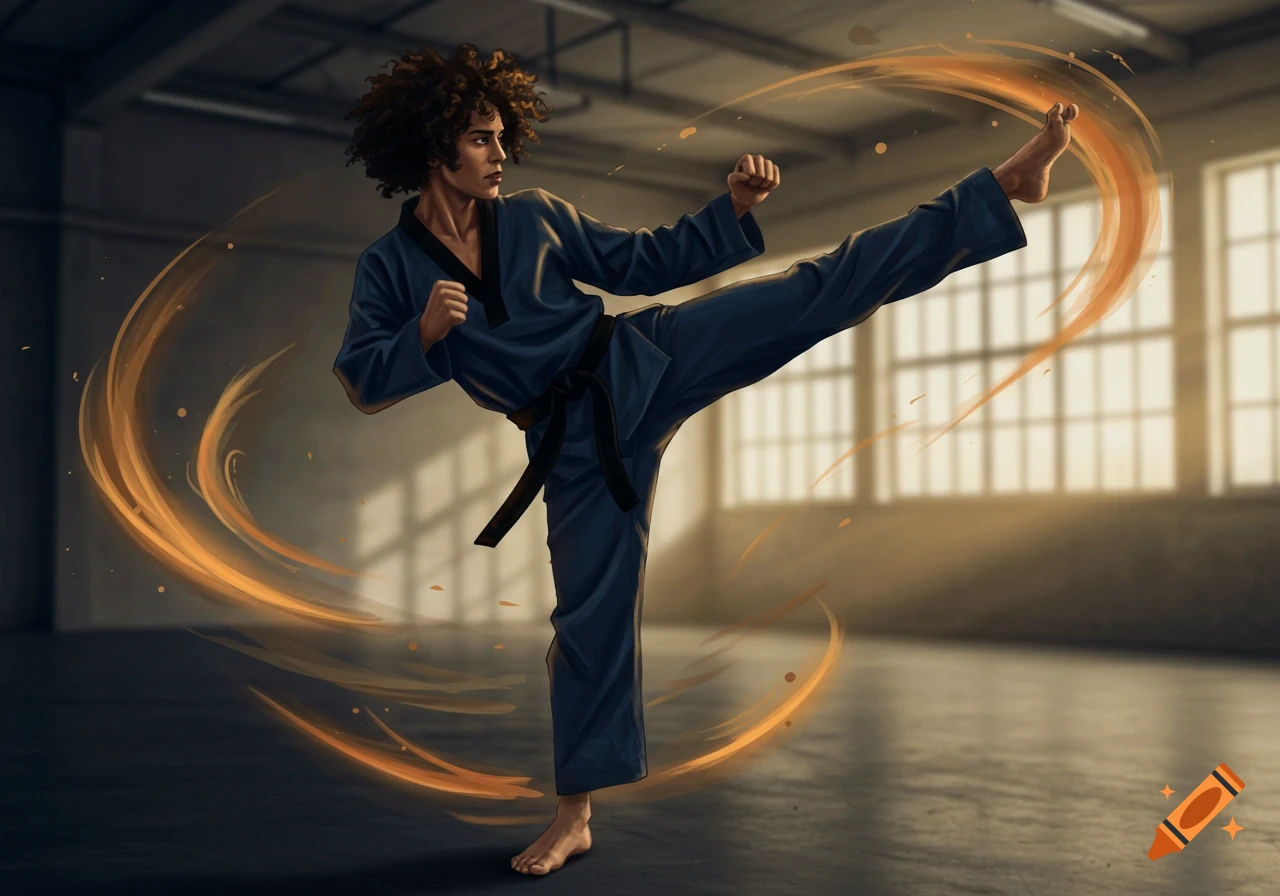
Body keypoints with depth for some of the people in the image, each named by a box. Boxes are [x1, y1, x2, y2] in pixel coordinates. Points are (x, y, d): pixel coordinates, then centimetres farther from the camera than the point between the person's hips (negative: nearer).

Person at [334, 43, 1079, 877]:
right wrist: (425, 331, -20)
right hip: (578, 438, -1)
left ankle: (1007, 185, -9)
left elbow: (652, 260, 9)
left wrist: (735, 206, -4)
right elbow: (365, 382, -1)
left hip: (643, 362, 1)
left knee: (821, 287, -11)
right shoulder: (390, 268, 3)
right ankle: (575, 815, 18)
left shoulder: (536, 216, 6)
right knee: (591, 616, 2)